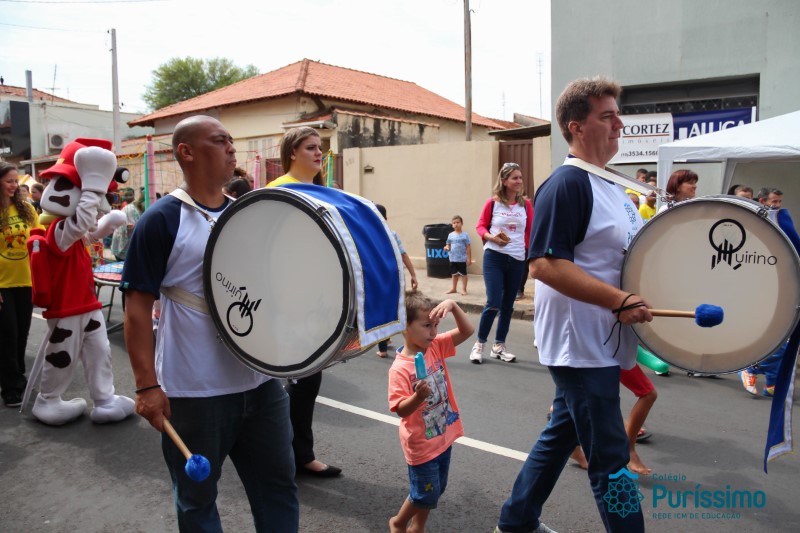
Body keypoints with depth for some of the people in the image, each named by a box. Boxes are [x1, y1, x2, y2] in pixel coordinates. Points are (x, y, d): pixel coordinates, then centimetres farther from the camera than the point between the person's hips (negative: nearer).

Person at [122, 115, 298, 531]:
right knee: (196, 498, 15)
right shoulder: (162, 219, -10)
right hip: (193, 392, -5)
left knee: (278, 485, 17)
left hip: (261, 383, 5)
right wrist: (147, 385, -15)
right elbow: (137, 306, -11)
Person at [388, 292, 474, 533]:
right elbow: (401, 410, -22)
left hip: (443, 436, 6)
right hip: (421, 443, -6)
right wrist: (419, 396, -41)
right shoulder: (399, 369, -23)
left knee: (436, 490, 20)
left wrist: (453, 305, -24)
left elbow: (467, 331, -9)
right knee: (425, 494, 7)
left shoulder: (436, 347, -6)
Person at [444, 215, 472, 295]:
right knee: (454, 274, 16)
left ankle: (464, 289, 15)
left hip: (462, 259, -4)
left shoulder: (465, 235, -8)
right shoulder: (450, 235, 3)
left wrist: (469, 259, -8)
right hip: (453, 259, 4)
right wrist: (446, 247, -12)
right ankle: (453, 288, 27)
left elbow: (468, 247, -6)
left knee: (463, 274, 6)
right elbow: (448, 245, 12)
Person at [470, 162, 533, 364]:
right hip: (494, 257, -3)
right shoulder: (493, 203, -4)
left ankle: (499, 347, 23)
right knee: (493, 303, -11)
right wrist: (491, 237, -16)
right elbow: (480, 226, 2)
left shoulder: (526, 204, 3)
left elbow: (530, 230, 10)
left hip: (517, 259, 4)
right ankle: (479, 345, 7)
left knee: (507, 305, 10)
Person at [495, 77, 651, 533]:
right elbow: (546, 264, -25)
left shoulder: (612, 185, 14)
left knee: (561, 435, 20)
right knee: (611, 459, 0)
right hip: (580, 344, -10)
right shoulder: (567, 184, -17)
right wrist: (620, 301, -26)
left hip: (604, 341, 10)